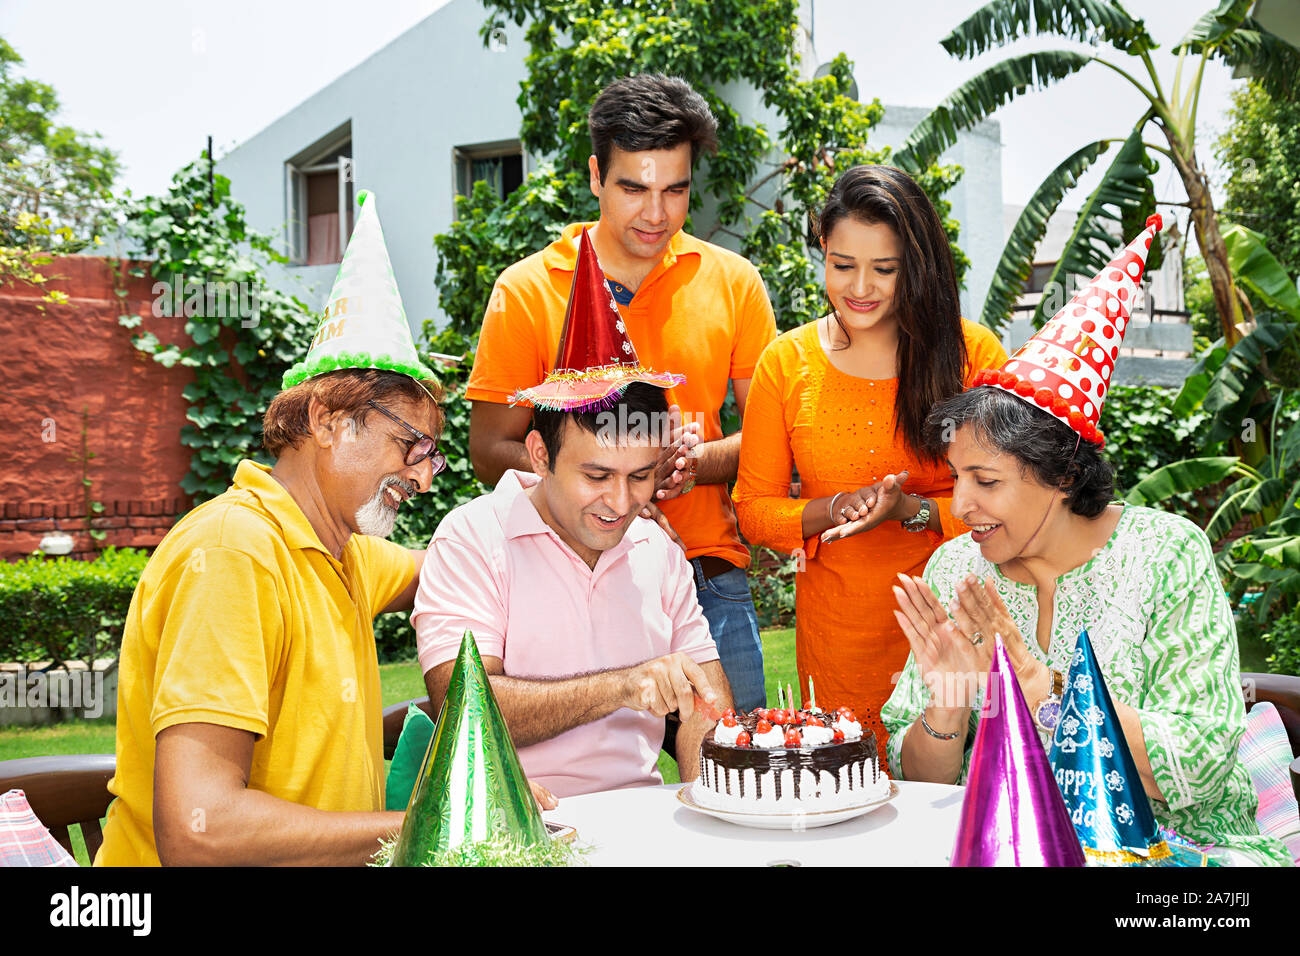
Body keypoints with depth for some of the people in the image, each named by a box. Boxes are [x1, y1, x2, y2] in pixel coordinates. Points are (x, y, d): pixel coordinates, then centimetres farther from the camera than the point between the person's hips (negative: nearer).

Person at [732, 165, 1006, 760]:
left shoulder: (971, 352, -2)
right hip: (836, 634, 1)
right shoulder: (786, 362, 2)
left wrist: (911, 510, -19)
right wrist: (835, 508, -14)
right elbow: (754, 510, 5)